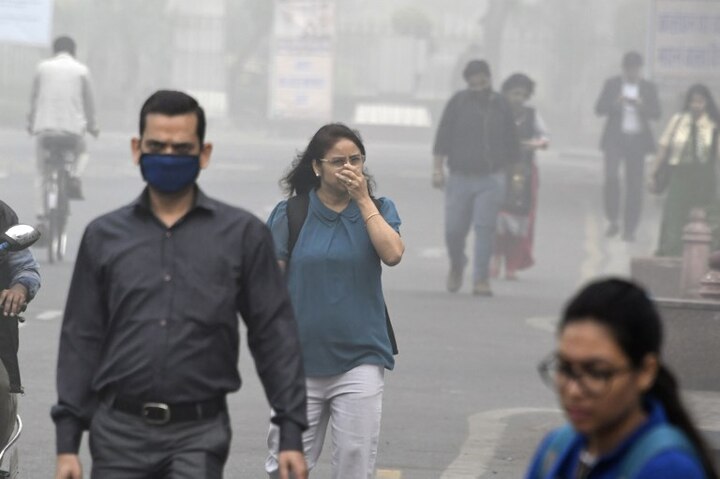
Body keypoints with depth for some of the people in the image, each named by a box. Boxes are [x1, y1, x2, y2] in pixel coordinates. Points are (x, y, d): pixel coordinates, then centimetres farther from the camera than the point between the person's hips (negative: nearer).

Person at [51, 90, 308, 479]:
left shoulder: (243, 234, 3)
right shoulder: (104, 236, 7)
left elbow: (274, 335, 3)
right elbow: (81, 340, 8)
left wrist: (291, 433, -3)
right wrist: (67, 441, 3)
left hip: (199, 436, -2)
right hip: (119, 432, 2)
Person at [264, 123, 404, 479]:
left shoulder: (378, 210, 5)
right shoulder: (291, 214, 1)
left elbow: (392, 254, -15)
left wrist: (363, 199, -11)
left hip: (360, 358, 0)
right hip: (300, 359, 0)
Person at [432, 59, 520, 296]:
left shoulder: (501, 106, 5)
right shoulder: (458, 103, 1)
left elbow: (511, 143, 13)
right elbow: (443, 137, -1)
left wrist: (507, 171, 11)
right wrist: (438, 169, -8)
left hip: (491, 180, 0)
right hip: (460, 178, 0)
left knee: (485, 228, -9)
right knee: (454, 230, 1)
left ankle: (481, 280, -7)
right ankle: (456, 266, 30)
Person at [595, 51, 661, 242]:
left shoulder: (648, 87, 8)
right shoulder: (612, 84, 6)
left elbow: (656, 113, 1)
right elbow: (599, 109, 1)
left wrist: (641, 106, -19)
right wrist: (615, 103, -19)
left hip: (637, 140, 1)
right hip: (615, 138, -1)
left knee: (635, 185, -1)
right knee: (611, 177, -19)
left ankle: (629, 229, 5)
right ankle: (613, 221, -2)